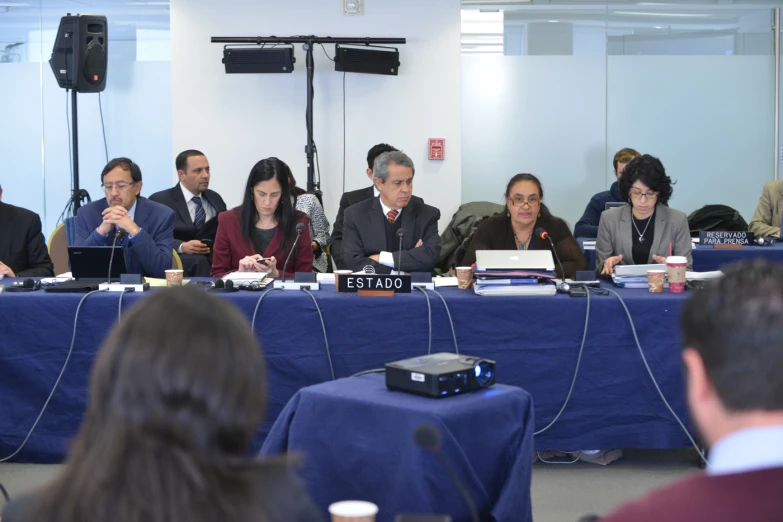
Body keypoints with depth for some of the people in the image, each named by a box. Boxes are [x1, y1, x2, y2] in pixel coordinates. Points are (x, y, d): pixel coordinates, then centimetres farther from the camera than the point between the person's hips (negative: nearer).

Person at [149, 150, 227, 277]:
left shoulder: (215, 199, 22)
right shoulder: (160, 200, 6)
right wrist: (181, 247, -22)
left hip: (214, 259, 3)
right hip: (178, 260, -3)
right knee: (200, 262, -37)